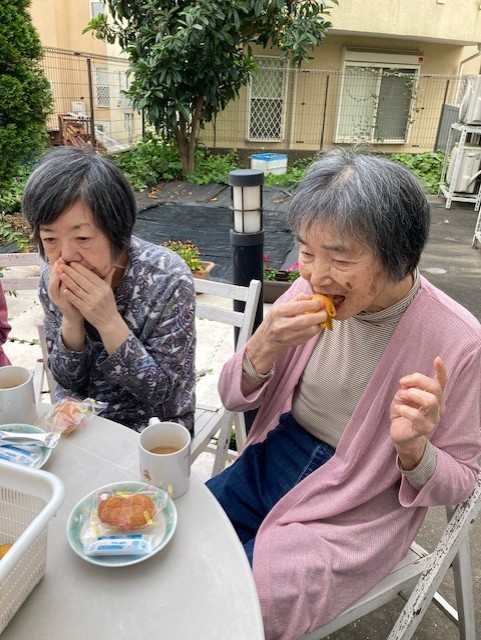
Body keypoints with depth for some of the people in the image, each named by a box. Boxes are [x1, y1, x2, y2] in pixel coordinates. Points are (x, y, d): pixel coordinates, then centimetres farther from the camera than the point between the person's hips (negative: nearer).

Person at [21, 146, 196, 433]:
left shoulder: (167, 279, -23)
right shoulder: (53, 280, -11)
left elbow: (164, 394, -19)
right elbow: (69, 381, -4)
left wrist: (109, 321, -30)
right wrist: (71, 320, -23)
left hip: (148, 427, -3)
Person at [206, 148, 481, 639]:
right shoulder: (310, 292, -11)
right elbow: (234, 398, -3)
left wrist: (414, 450, -29)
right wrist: (264, 345, -24)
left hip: (356, 511, -3)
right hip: (270, 463, 4)